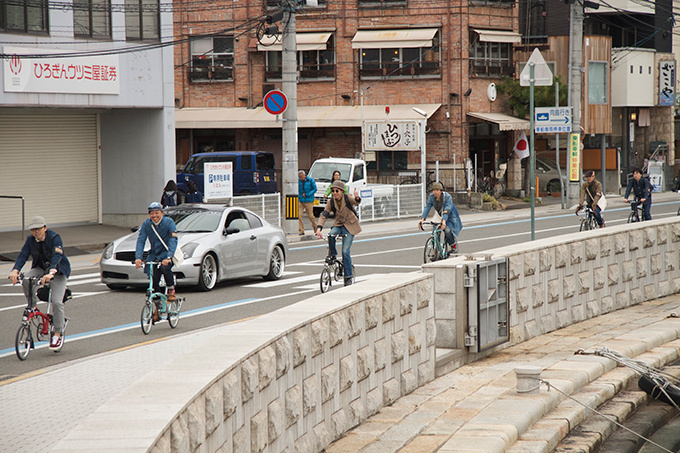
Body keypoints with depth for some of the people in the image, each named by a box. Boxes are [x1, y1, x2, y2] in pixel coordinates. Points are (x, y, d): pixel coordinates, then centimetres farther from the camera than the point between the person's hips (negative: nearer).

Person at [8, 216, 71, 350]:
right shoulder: (30, 240, -5)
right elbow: (23, 255, -17)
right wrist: (15, 271, -36)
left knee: (57, 302, -17)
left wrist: (51, 273, -53)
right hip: (40, 269, 4)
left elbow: (57, 257, -35)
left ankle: (57, 334, -6)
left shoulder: (54, 238, -21)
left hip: (58, 271, -4)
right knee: (25, 279, -28)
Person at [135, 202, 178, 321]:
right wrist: (138, 257, -27)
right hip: (154, 254, 4)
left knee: (165, 268, -35)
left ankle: (171, 292, -11)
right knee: (154, 280, -4)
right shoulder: (146, 224, -5)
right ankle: (157, 309, 13)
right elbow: (140, 241, -11)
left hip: (166, 253, -4)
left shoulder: (169, 223, -15)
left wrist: (168, 257, -39)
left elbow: (173, 241, -25)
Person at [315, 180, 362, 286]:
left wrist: (357, 198, -60)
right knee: (331, 235, -32)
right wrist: (319, 228, -25)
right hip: (338, 224, 3)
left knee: (345, 251, -12)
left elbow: (356, 202, -34)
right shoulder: (331, 202, -4)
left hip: (349, 226, -3)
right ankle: (333, 257, -12)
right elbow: (324, 215, -9)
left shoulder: (348, 198, -13)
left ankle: (349, 276, -2)